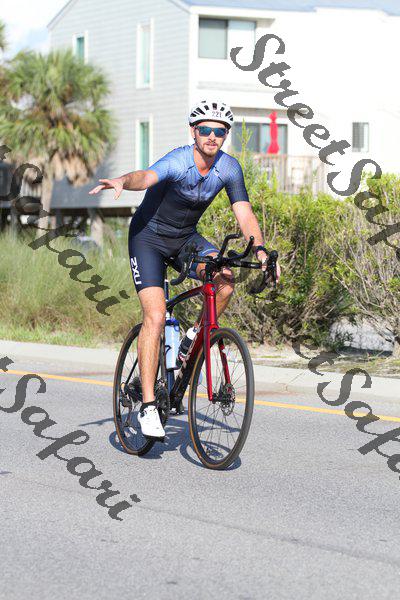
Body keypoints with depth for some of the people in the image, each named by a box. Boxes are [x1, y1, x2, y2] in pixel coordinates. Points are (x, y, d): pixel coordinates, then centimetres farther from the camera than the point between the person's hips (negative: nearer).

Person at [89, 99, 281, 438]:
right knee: (155, 317, -18)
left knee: (225, 276, -24)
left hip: (186, 238, 5)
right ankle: (148, 406, -12)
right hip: (149, 236, -5)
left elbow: (244, 214, -11)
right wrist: (122, 182, -69)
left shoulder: (229, 168, -10)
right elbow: (147, 177, -46)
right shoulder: (177, 162, -26)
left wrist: (260, 249, -29)